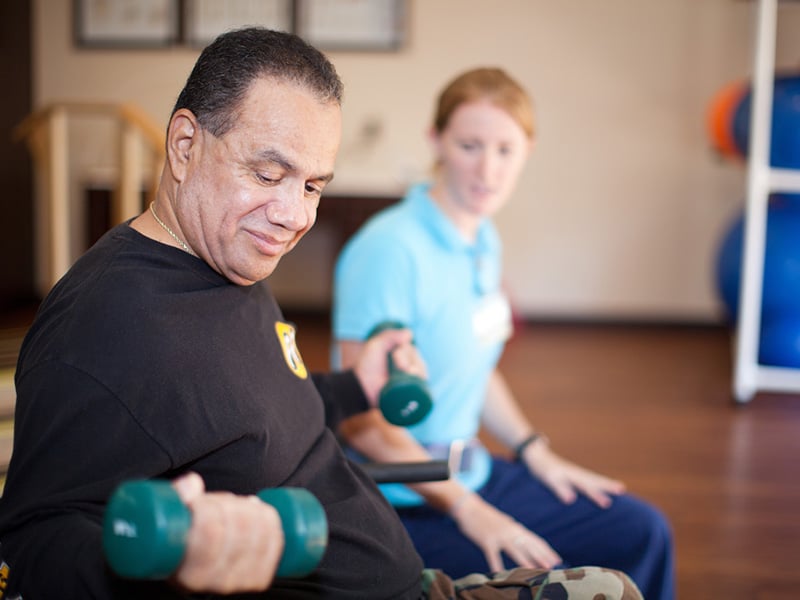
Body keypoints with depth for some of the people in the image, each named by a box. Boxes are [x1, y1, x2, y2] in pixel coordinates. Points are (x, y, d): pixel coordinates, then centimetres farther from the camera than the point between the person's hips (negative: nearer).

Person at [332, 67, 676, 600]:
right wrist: (468, 510, -20)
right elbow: (361, 420, -23)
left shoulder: (482, 240, 3)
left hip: (469, 471, 9)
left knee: (642, 532, 11)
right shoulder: (391, 249, -23)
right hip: (401, 502, -8)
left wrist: (536, 452, 8)